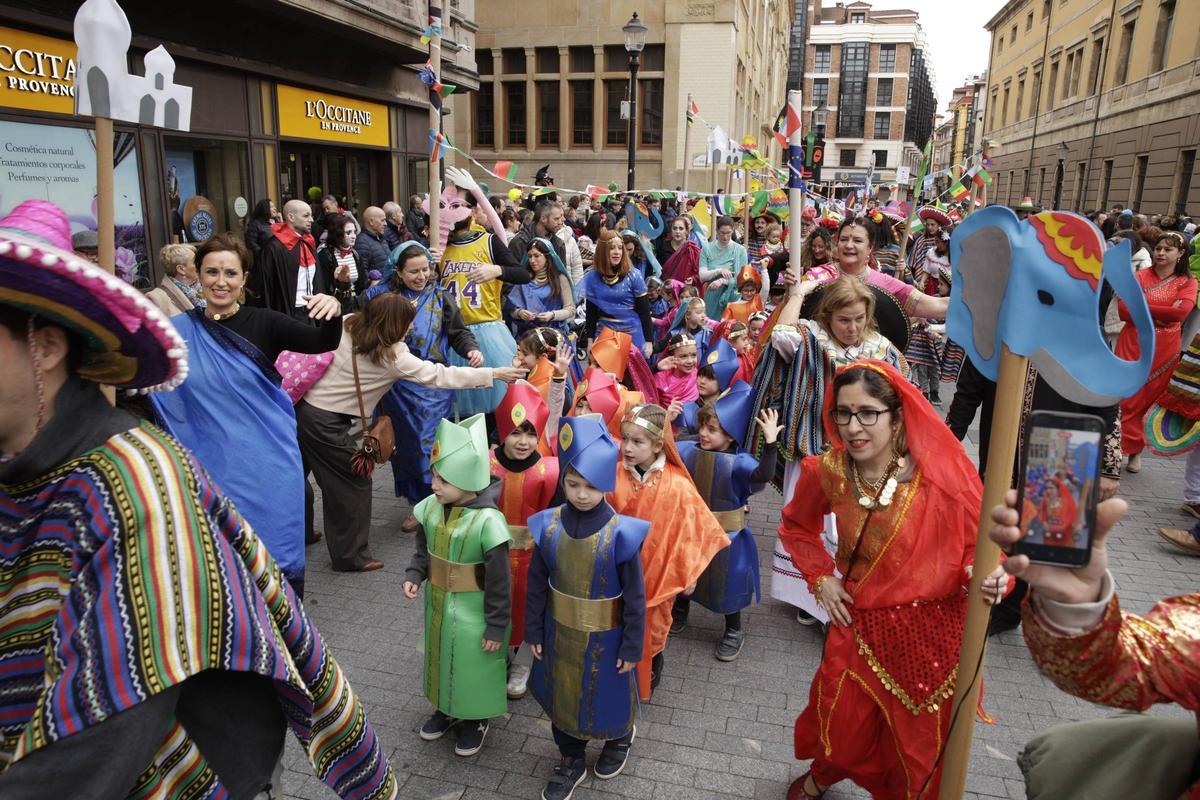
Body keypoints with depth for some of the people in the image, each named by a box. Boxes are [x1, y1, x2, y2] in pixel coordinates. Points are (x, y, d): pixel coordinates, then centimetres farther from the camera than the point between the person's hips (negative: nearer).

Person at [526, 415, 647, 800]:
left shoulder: (621, 533, -23)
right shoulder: (548, 525, -14)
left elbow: (635, 595, -14)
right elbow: (536, 584, -2)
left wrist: (632, 646, -8)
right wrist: (533, 632, 4)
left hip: (604, 636, -3)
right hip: (559, 631, 3)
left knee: (608, 693, 20)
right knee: (561, 695, 21)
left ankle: (620, 738, 54)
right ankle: (571, 760, 47)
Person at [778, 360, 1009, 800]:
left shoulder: (943, 473, -20)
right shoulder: (828, 471, -11)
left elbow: (981, 541, -9)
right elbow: (796, 526, 10)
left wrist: (987, 576, -29)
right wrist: (820, 577, -1)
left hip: (932, 629, -2)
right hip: (858, 622, 2)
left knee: (921, 744, 15)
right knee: (842, 727, 19)